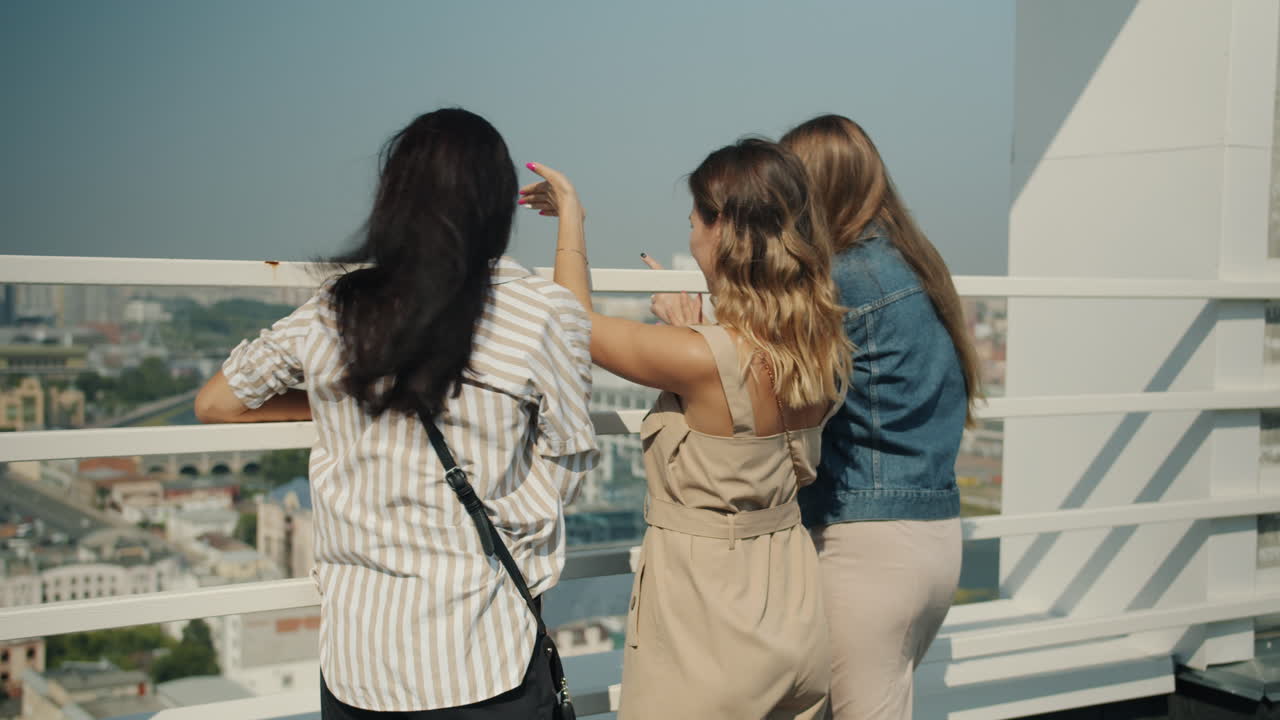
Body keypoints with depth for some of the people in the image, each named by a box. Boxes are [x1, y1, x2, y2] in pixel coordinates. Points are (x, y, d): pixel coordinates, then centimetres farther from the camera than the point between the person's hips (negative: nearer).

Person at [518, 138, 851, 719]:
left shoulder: (698, 359, -24)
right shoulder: (831, 354, -5)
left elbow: (580, 325, -6)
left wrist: (570, 218, 7)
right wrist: (694, 326, 25)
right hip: (795, 611, 7)